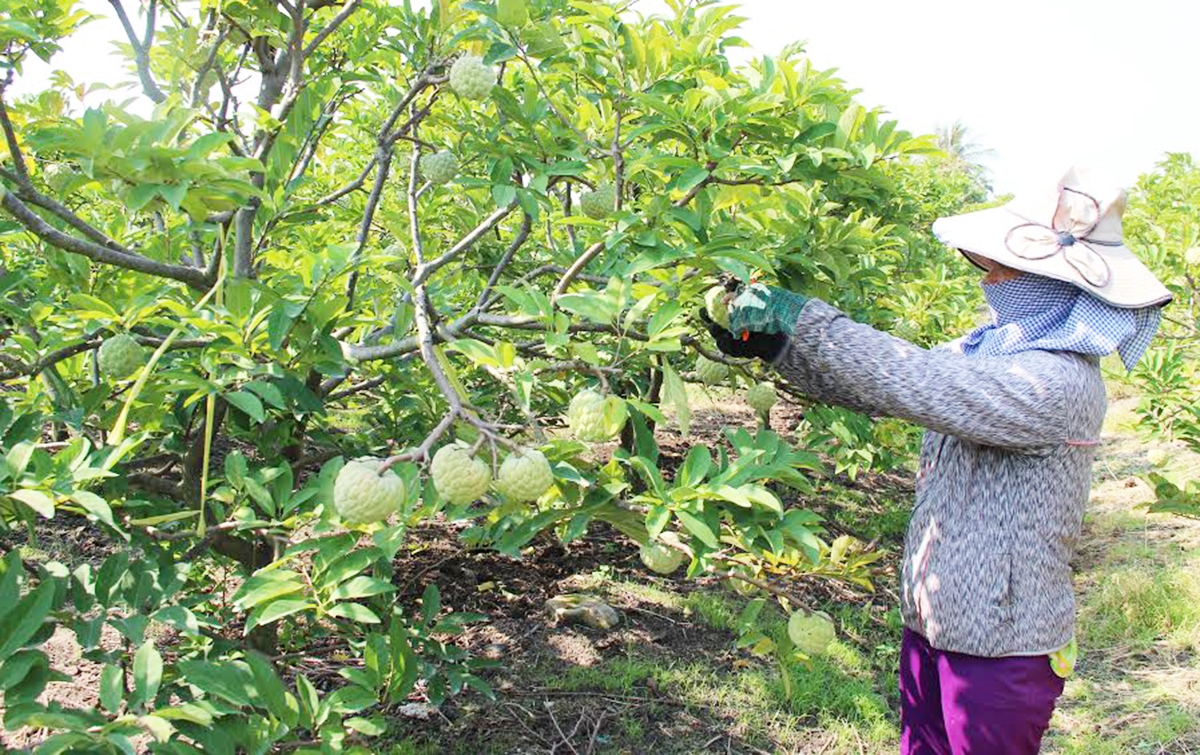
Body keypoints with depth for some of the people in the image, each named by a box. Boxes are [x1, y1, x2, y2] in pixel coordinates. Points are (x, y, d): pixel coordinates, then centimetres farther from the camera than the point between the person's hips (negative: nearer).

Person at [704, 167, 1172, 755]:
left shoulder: (1060, 384, -24)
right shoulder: (987, 350, 4)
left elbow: (917, 382, -32)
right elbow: (878, 390, 4)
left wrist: (801, 318, -28)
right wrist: (771, 344, -4)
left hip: (1002, 647, -8)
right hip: (933, 623, 8)